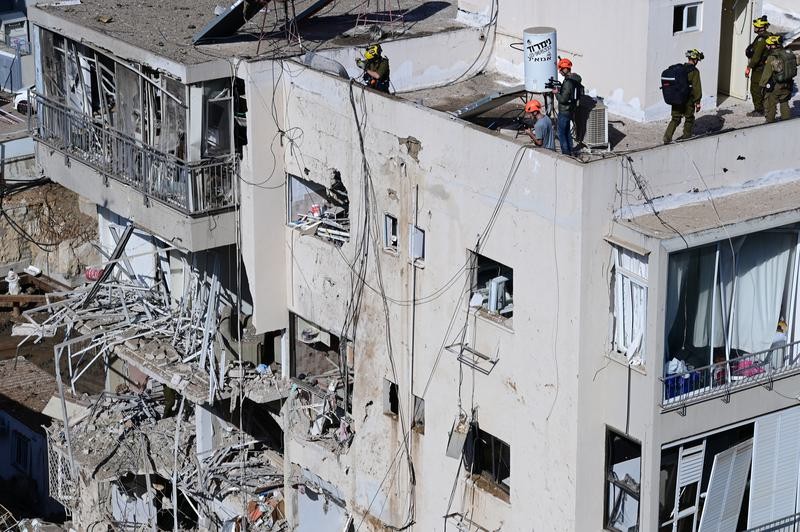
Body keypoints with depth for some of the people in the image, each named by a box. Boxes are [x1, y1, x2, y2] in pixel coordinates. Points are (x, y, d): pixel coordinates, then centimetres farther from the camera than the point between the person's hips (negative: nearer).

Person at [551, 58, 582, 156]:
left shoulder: (568, 82, -26)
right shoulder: (575, 79, 4)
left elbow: (563, 99, -26)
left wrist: (556, 93, -10)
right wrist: (560, 90, 6)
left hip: (564, 111, -10)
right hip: (571, 110, 10)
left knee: (562, 134, 0)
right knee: (567, 132, 21)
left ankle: (566, 153, 3)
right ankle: (569, 152, 29)